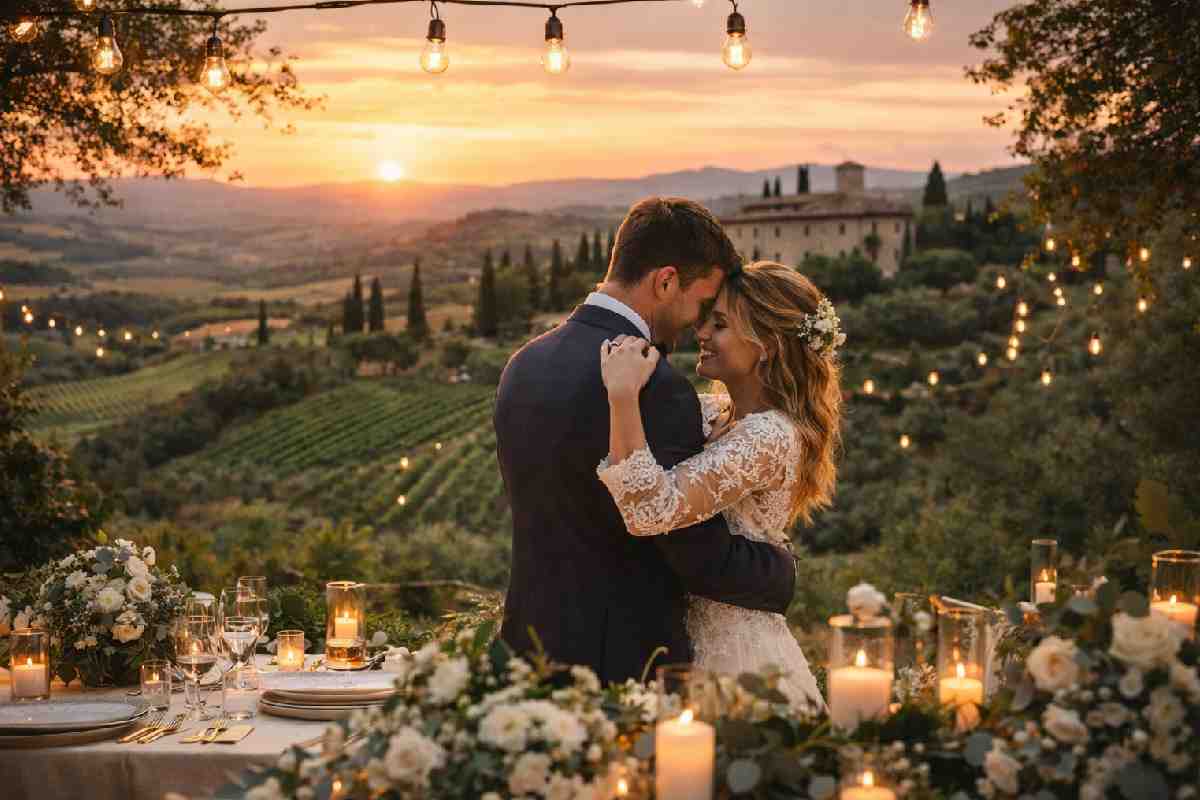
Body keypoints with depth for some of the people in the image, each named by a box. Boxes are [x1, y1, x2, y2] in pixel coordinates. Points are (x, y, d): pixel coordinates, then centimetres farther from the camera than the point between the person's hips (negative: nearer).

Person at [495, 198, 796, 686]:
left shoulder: (525, 364, 6)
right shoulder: (656, 389, -20)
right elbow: (706, 562, -15)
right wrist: (782, 571, 5)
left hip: (530, 643, 8)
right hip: (621, 663, -8)